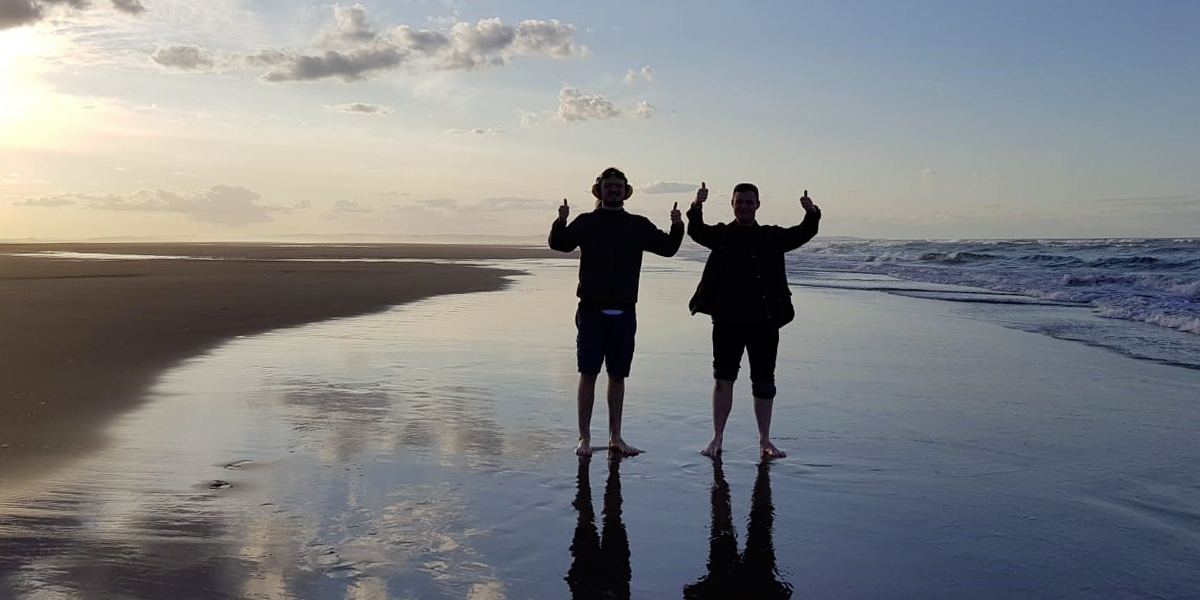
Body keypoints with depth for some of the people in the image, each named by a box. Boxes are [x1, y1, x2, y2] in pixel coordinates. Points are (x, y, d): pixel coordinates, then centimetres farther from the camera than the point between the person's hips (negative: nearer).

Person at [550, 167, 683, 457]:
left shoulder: (638, 225, 10)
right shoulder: (587, 222, 3)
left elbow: (667, 248, 5)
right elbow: (560, 244, -7)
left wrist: (677, 227, -14)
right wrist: (561, 223, -28)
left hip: (624, 312, 3)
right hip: (592, 310, -3)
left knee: (618, 376, 9)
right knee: (588, 374, -2)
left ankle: (615, 438, 18)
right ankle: (584, 438, 6)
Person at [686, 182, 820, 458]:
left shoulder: (772, 236, 10)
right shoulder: (721, 234, 6)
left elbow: (803, 234, -2)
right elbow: (697, 231, -13)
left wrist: (811, 214, -22)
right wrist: (696, 208, -32)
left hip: (764, 321, 1)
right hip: (727, 320, -1)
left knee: (764, 383, 8)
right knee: (723, 379, 5)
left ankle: (765, 441, 19)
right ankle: (717, 438, 15)